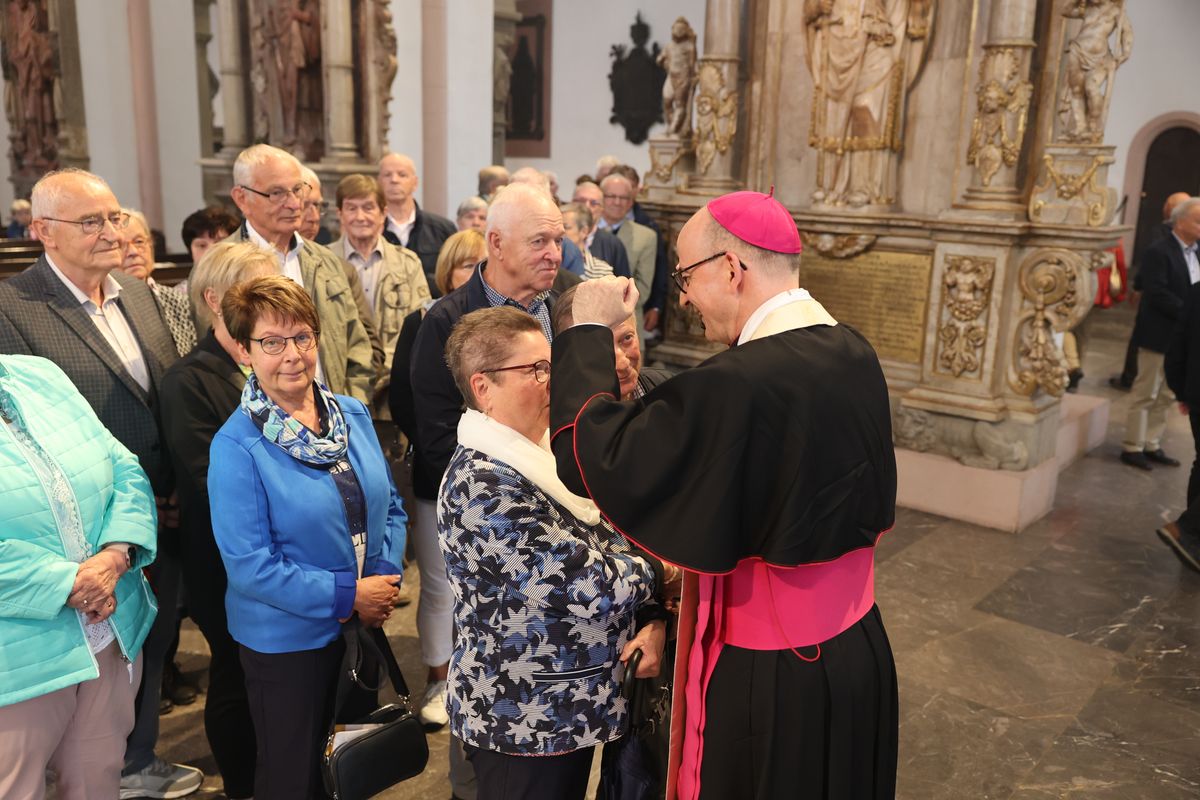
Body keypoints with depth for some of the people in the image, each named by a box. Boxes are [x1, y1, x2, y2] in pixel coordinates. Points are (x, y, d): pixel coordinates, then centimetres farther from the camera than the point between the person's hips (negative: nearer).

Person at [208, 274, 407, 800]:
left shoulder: (353, 414, -1)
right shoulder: (236, 446, -18)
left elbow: (390, 506, 6)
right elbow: (248, 565, -19)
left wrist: (386, 577, -10)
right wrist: (347, 594, -19)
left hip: (364, 626, 5)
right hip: (285, 638, -5)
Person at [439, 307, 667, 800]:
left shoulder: (544, 454, 3)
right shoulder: (483, 484, -25)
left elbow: (607, 550, 8)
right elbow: (595, 587, -26)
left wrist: (651, 620, -9)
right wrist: (658, 560, -8)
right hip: (525, 722, -8)